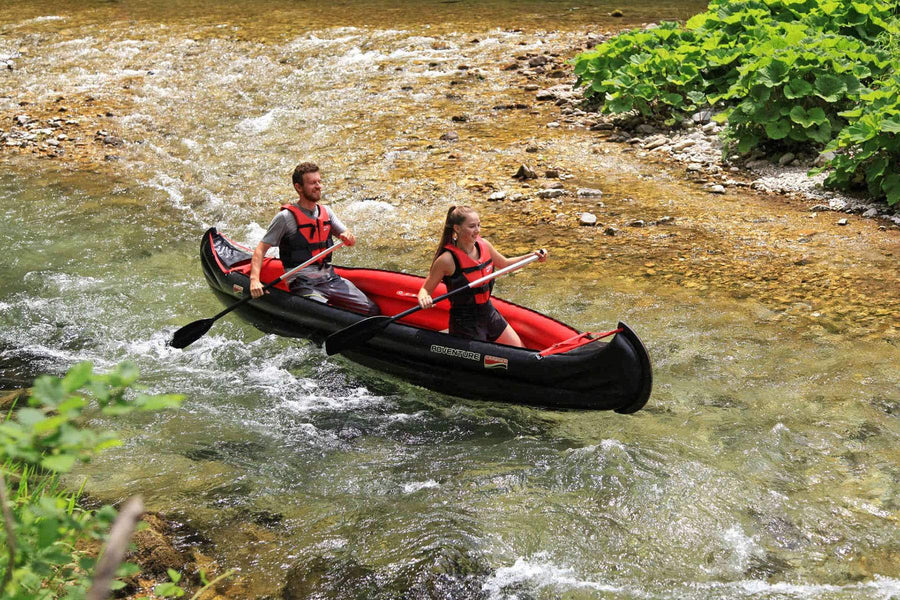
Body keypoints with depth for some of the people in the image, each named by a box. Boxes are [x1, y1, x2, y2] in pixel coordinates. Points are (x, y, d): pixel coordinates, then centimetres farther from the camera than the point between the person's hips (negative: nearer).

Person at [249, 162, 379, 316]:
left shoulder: (326, 212, 12)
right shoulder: (286, 217, -6)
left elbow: (352, 241, 15)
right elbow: (261, 249, -6)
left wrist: (348, 237, -10)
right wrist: (254, 279, -21)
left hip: (330, 279, 6)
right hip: (303, 284, -6)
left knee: (372, 309, -8)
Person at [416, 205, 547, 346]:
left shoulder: (483, 245, -3)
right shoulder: (447, 260, -21)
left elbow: (505, 264, 15)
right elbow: (426, 289, -13)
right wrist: (424, 299, -36)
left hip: (489, 313, 7)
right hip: (465, 323, -7)